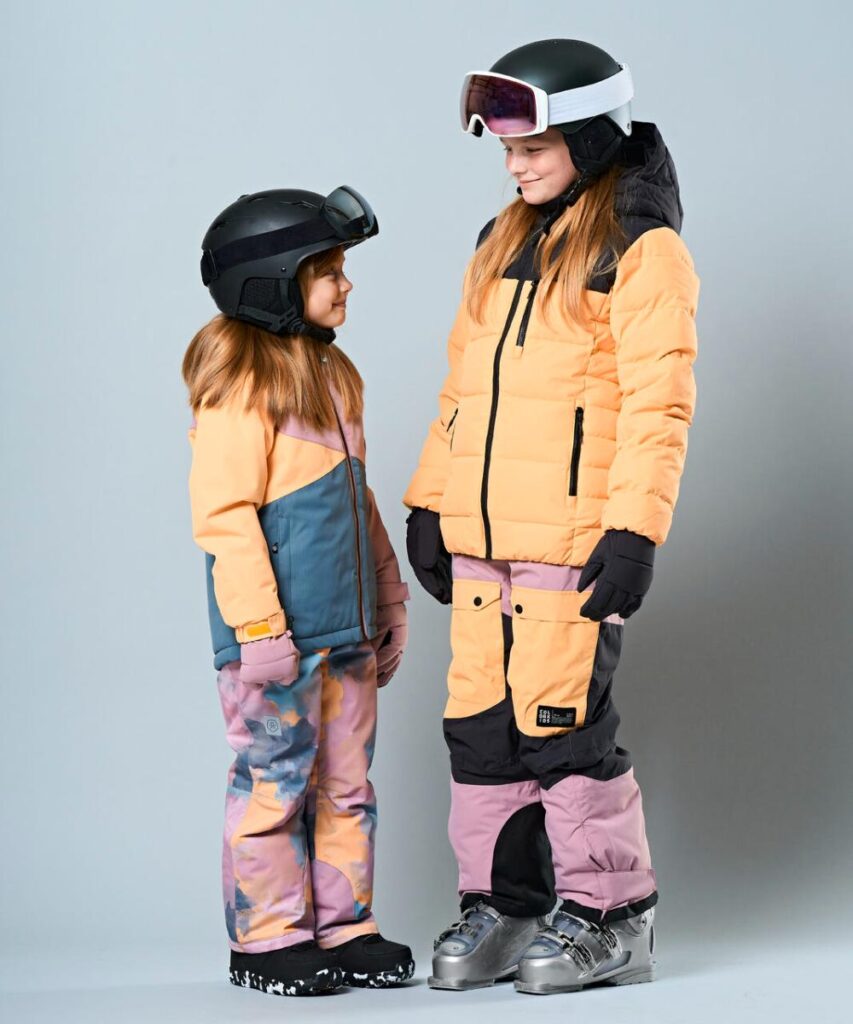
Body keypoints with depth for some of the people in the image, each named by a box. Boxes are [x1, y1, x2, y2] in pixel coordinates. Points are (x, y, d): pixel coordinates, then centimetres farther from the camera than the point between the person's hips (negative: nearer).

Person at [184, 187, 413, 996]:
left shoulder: (332, 373, 15)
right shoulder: (239, 383, -13)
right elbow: (223, 513, -18)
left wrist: (388, 599, 22)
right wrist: (258, 625, -21)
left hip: (346, 627, 9)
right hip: (278, 633, -8)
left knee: (348, 780, 12)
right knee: (275, 778, -1)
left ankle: (343, 928, 21)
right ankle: (266, 940, 9)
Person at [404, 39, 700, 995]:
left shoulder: (641, 252, -5)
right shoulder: (502, 244, 17)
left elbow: (657, 405, -12)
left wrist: (635, 530, -18)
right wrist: (429, 504, 17)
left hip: (571, 539, -7)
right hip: (480, 535, 7)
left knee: (560, 721, -6)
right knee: (480, 718, 7)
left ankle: (608, 916, 7)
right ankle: (503, 906, 19)